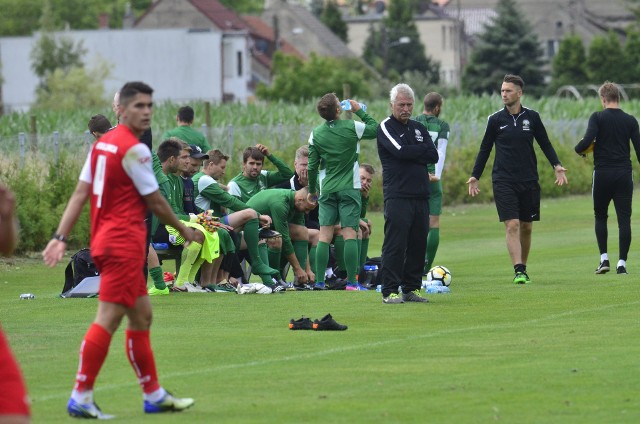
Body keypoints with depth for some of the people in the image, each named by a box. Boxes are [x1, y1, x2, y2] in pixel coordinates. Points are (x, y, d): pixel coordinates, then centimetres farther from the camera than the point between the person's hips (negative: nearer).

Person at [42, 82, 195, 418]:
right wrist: (184, 230, 6)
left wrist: (60, 236, 5)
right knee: (108, 319, -9)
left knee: (142, 315, 14)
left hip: (105, 239, 10)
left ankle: (154, 395, 20)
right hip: (124, 244, -10)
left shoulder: (102, 143, 12)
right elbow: (155, 202, -8)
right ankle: (81, 398, -9)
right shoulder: (133, 150, -13)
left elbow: (80, 194, 8)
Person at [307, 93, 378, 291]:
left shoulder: (316, 134, 0)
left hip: (327, 189, 2)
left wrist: (312, 190, 16)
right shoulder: (352, 127, -8)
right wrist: (359, 111, 16)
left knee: (324, 236, 2)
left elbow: (312, 165, 4)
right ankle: (351, 282, -8)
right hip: (349, 188, -2)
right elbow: (375, 129, 9)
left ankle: (319, 281, -2)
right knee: (350, 234, -4)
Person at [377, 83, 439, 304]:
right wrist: (422, 150, -1)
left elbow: (433, 156, 5)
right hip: (397, 196, -6)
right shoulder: (386, 127, 1)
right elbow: (401, 151, -16)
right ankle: (390, 291, -6)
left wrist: (411, 154, -7)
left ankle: (411, 288, 13)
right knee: (395, 244, -8)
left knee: (418, 244, 6)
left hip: (421, 196, 6)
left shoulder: (419, 128, 18)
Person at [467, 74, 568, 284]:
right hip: (503, 181, -2)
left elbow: (545, 143, 11)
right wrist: (475, 176, 5)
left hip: (529, 180, 2)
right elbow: (485, 149, 8)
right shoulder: (495, 120, 0)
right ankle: (518, 271, -16)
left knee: (527, 227, 8)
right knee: (512, 225, -13)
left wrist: (556, 165, -2)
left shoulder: (532, 117, 2)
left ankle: (523, 269, 22)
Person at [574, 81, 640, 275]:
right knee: (624, 219, 2)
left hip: (602, 172, -1)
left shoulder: (597, 118, -5)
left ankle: (604, 259, 5)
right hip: (624, 174, 1)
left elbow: (587, 140, -17)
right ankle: (622, 263, -4)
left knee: (600, 217, 15)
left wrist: (578, 149, 6)